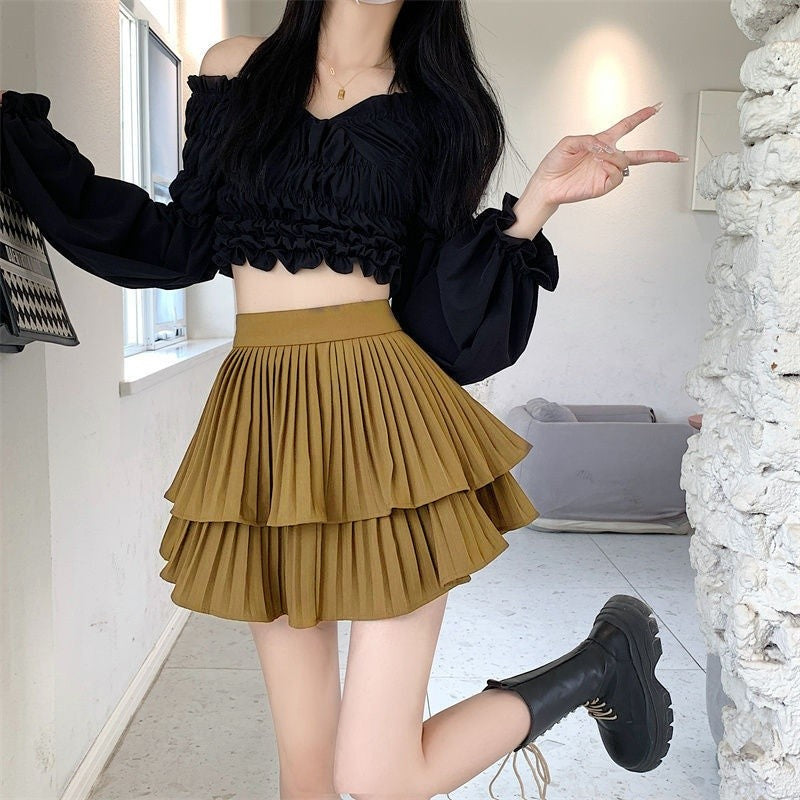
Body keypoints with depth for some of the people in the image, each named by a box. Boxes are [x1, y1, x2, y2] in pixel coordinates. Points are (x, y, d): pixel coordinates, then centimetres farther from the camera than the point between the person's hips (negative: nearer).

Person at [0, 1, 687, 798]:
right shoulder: (234, 69, 12)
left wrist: (536, 199, -7)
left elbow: (442, 312, 3)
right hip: (259, 417, 3)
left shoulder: (435, 111, 6)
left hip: (383, 414, -3)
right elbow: (183, 241, 14)